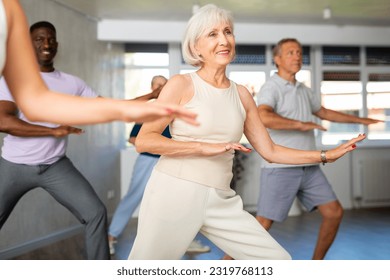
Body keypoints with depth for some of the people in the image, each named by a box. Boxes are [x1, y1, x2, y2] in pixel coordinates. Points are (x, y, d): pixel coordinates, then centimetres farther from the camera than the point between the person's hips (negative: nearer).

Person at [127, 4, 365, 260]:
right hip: (173, 192, -4)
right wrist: (205, 147, -19)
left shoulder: (242, 95, 11)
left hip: (220, 200, 5)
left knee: (278, 260, 3)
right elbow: (143, 140, -11)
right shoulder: (182, 84, -4)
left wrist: (326, 155, 13)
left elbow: (269, 150, 15)